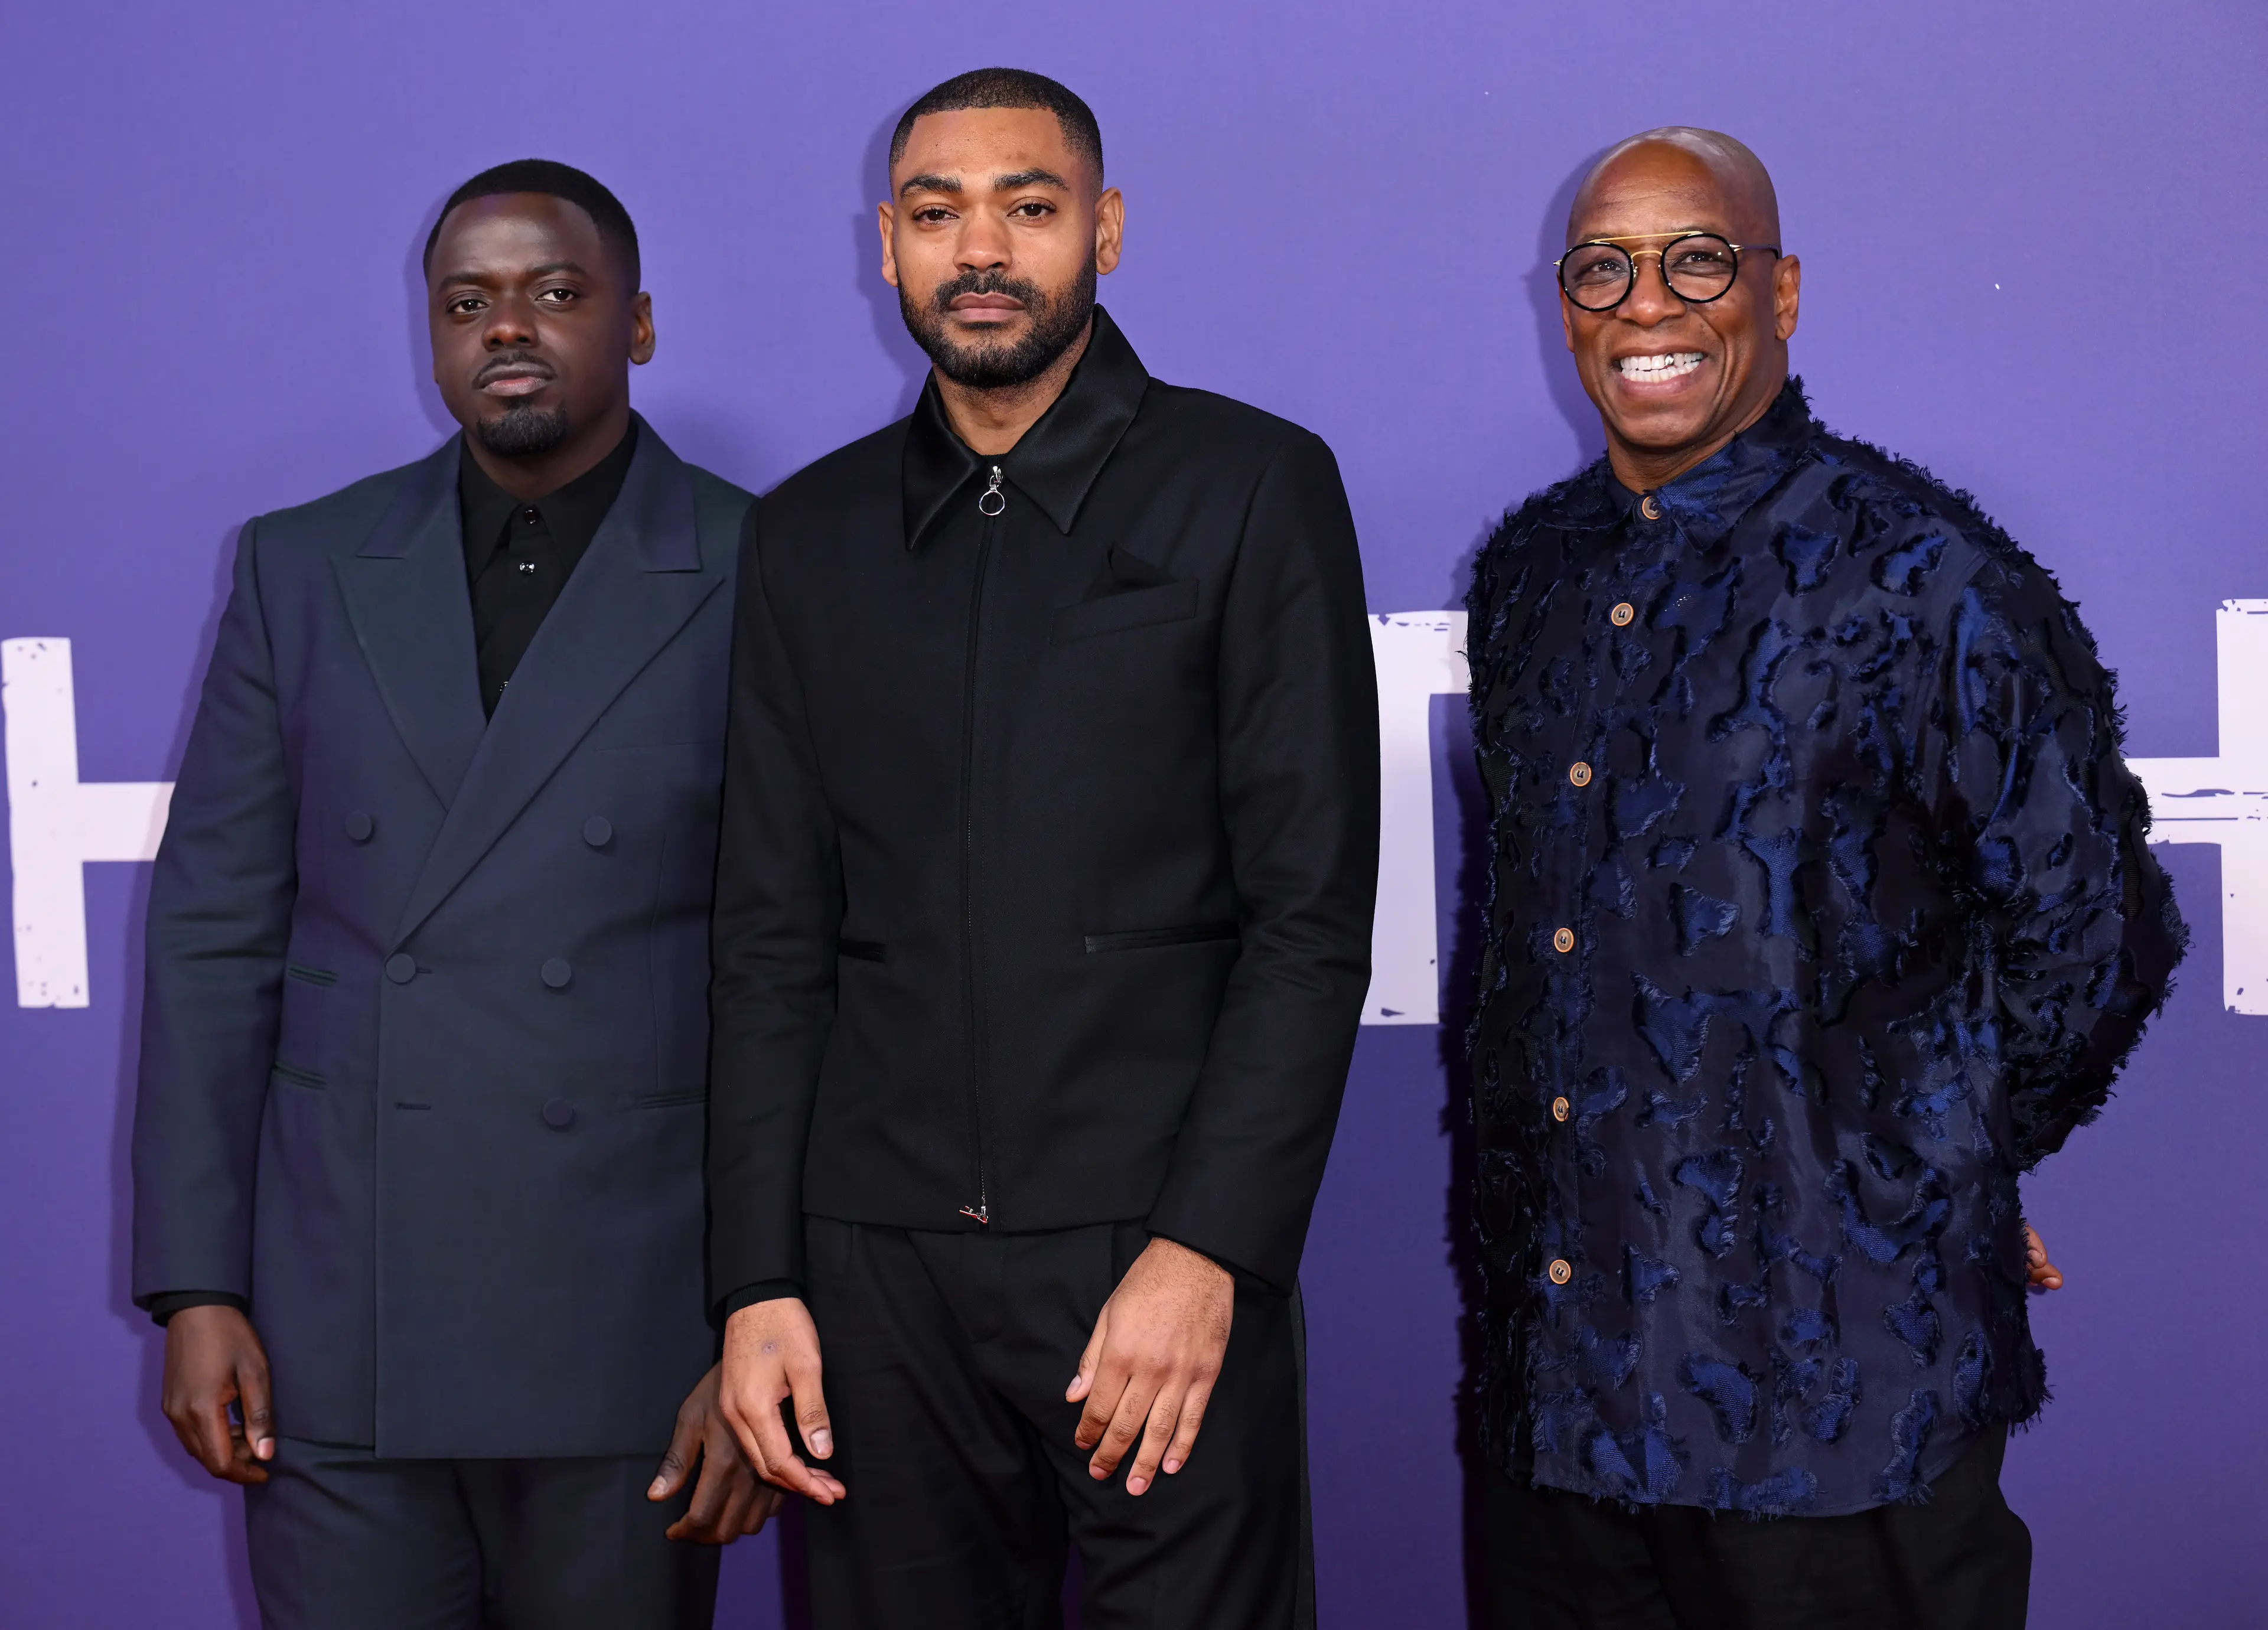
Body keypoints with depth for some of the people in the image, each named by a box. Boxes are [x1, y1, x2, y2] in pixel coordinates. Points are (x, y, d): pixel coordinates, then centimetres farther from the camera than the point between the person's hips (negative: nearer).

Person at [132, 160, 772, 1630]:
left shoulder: (763, 582, -1)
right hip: (335, 1334, 2)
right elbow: (215, 937, 8)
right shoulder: (302, 571, 9)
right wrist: (196, 1286, 2)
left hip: (628, 1328, -2)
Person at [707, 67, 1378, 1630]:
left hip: (1159, 1260, -3)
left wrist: (1205, 1250, -13)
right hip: (880, 1269, 3)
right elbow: (775, 942, 11)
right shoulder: (810, 535, 12)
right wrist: (759, 1280, 3)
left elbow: (1313, 915, -5)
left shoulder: (1254, 488, 1)